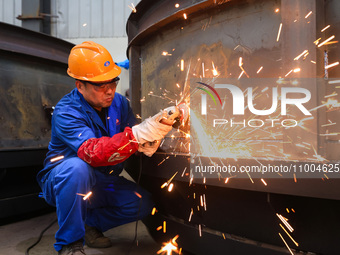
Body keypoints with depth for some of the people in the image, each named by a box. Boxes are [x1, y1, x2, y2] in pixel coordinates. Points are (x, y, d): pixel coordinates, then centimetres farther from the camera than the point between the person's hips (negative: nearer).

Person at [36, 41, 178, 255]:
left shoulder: (119, 103, -5)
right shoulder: (66, 112, -25)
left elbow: (130, 139, -9)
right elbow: (93, 152, -41)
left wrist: (149, 143, -34)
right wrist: (137, 135, -55)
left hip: (102, 183, 5)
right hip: (63, 180, -5)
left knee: (143, 205, -14)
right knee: (77, 167, -38)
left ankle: (90, 223, 9)